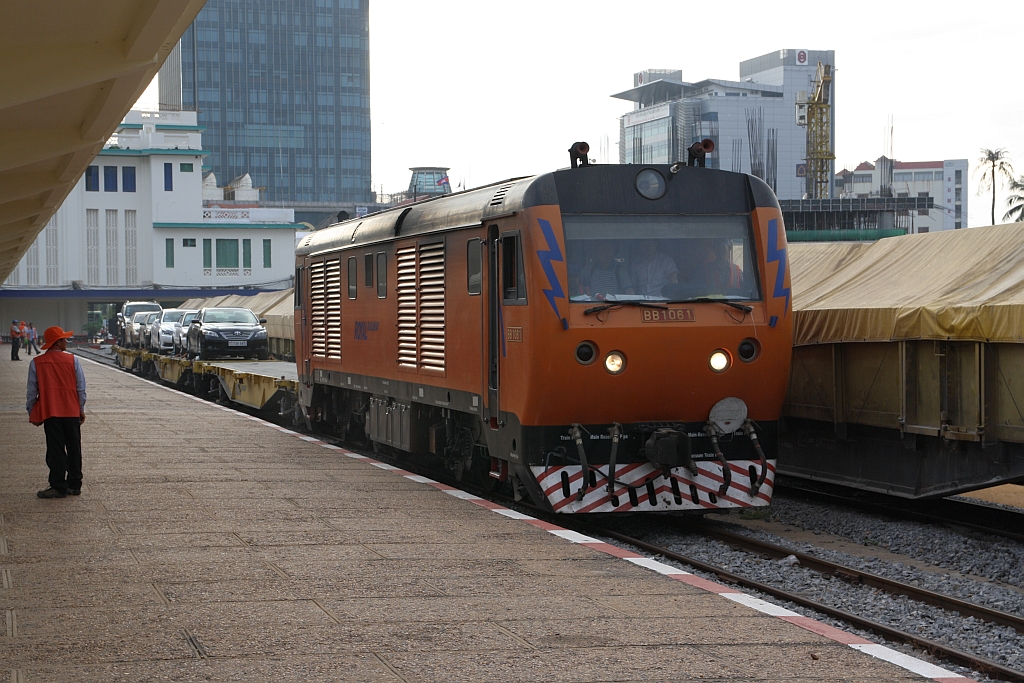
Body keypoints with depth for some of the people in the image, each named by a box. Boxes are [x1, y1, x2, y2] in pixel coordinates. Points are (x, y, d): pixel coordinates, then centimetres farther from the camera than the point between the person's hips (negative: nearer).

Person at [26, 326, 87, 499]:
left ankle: (58, 487, -1)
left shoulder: (37, 363, -4)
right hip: (72, 412, 1)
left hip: (50, 413, -1)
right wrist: (81, 410, 13)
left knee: (56, 450, 1)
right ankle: (74, 484, 16)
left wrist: (32, 413, 10)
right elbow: (81, 388, 2)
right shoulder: (72, 360, -2)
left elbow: (32, 391, 0)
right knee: (74, 449, 11)